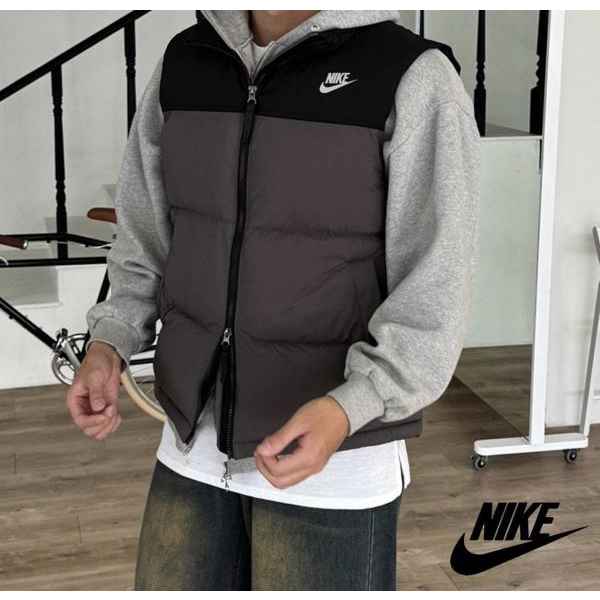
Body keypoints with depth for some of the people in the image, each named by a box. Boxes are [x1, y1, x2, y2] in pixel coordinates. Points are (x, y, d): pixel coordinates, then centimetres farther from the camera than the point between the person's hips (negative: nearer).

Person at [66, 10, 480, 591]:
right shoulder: (183, 63, 2)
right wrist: (108, 345, -5)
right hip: (192, 442, 5)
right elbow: (146, 237, 11)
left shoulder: (413, 78, -13)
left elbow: (432, 298, -14)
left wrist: (346, 409, -28)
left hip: (336, 462, -4)